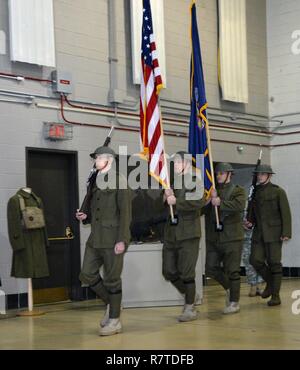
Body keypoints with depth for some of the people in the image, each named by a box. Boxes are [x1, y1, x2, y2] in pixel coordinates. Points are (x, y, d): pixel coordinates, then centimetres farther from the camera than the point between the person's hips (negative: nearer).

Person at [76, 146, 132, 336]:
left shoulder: (120, 181, -8)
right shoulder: (97, 183, 17)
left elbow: (126, 213, -14)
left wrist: (122, 240, -20)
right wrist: (85, 216, 3)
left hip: (113, 239, -8)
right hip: (96, 239, 8)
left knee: (112, 279, -2)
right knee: (87, 274, 4)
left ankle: (115, 320, 9)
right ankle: (111, 304, 22)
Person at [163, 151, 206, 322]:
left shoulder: (195, 182, -4)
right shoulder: (171, 183, 13)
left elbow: (200, 201, -24)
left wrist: (176, 201, -22)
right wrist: (166, 197, -7)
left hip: (188, 234, -6)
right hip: (170, 234, 6)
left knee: (186, 273, -3)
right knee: (169, 272, 9)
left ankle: (190, 308, 10)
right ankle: (190, 296, 30)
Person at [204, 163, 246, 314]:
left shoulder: (238, 191, 1)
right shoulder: (211, 191, 15)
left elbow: (239, 206, -19)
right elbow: (203, 209, 5)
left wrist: (221, 203, -28)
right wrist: (211, 199, -13)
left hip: (232, 238, -5)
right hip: (213, 238, 5)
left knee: (232, 271, -2)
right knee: (211, 269, 6)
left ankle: (234, 302, 10)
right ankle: (229, 287, 30)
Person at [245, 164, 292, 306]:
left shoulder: (278, 191, -2)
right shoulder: (255, 192, 12)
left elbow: (286, 213, -7)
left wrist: (286, 233, -15)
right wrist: (250, 223, 4)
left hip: (274, 233, -5)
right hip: (259, 233, 5)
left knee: (274, 263, -3)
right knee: (255, 260, -6)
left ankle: (275, 295, 7)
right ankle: (270, 282, 20)